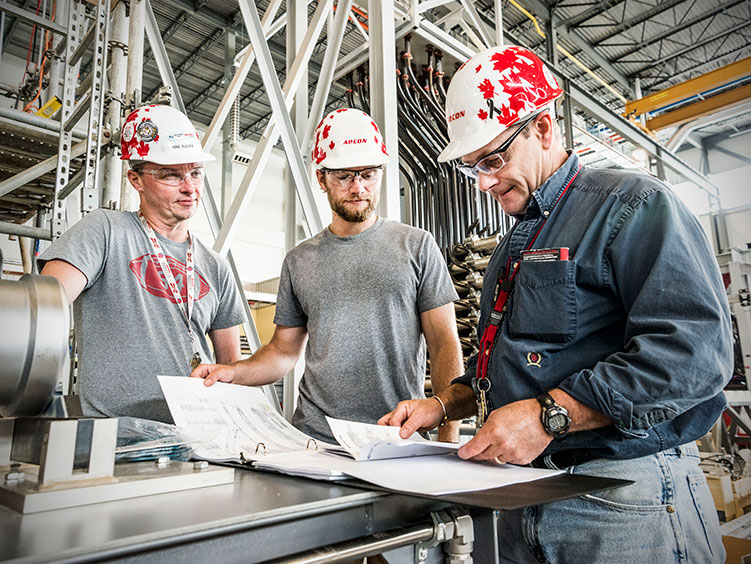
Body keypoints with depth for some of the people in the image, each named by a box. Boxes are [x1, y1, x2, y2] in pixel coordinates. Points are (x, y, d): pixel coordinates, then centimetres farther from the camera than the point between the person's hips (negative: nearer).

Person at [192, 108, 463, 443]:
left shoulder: (417, 246, 5)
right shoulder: (299, 260, 13)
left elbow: (445, 345, 2)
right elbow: (284, 350, 17)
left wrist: (448, 434, -8)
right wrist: (233, 372, -1)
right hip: (313, 437, 2)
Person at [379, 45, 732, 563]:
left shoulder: (633, 205, -10)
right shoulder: (514, 244, 16)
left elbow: (695, 348, -22)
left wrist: (550, 415, -25)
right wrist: (443, 406, 5)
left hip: (624, 502, -7)